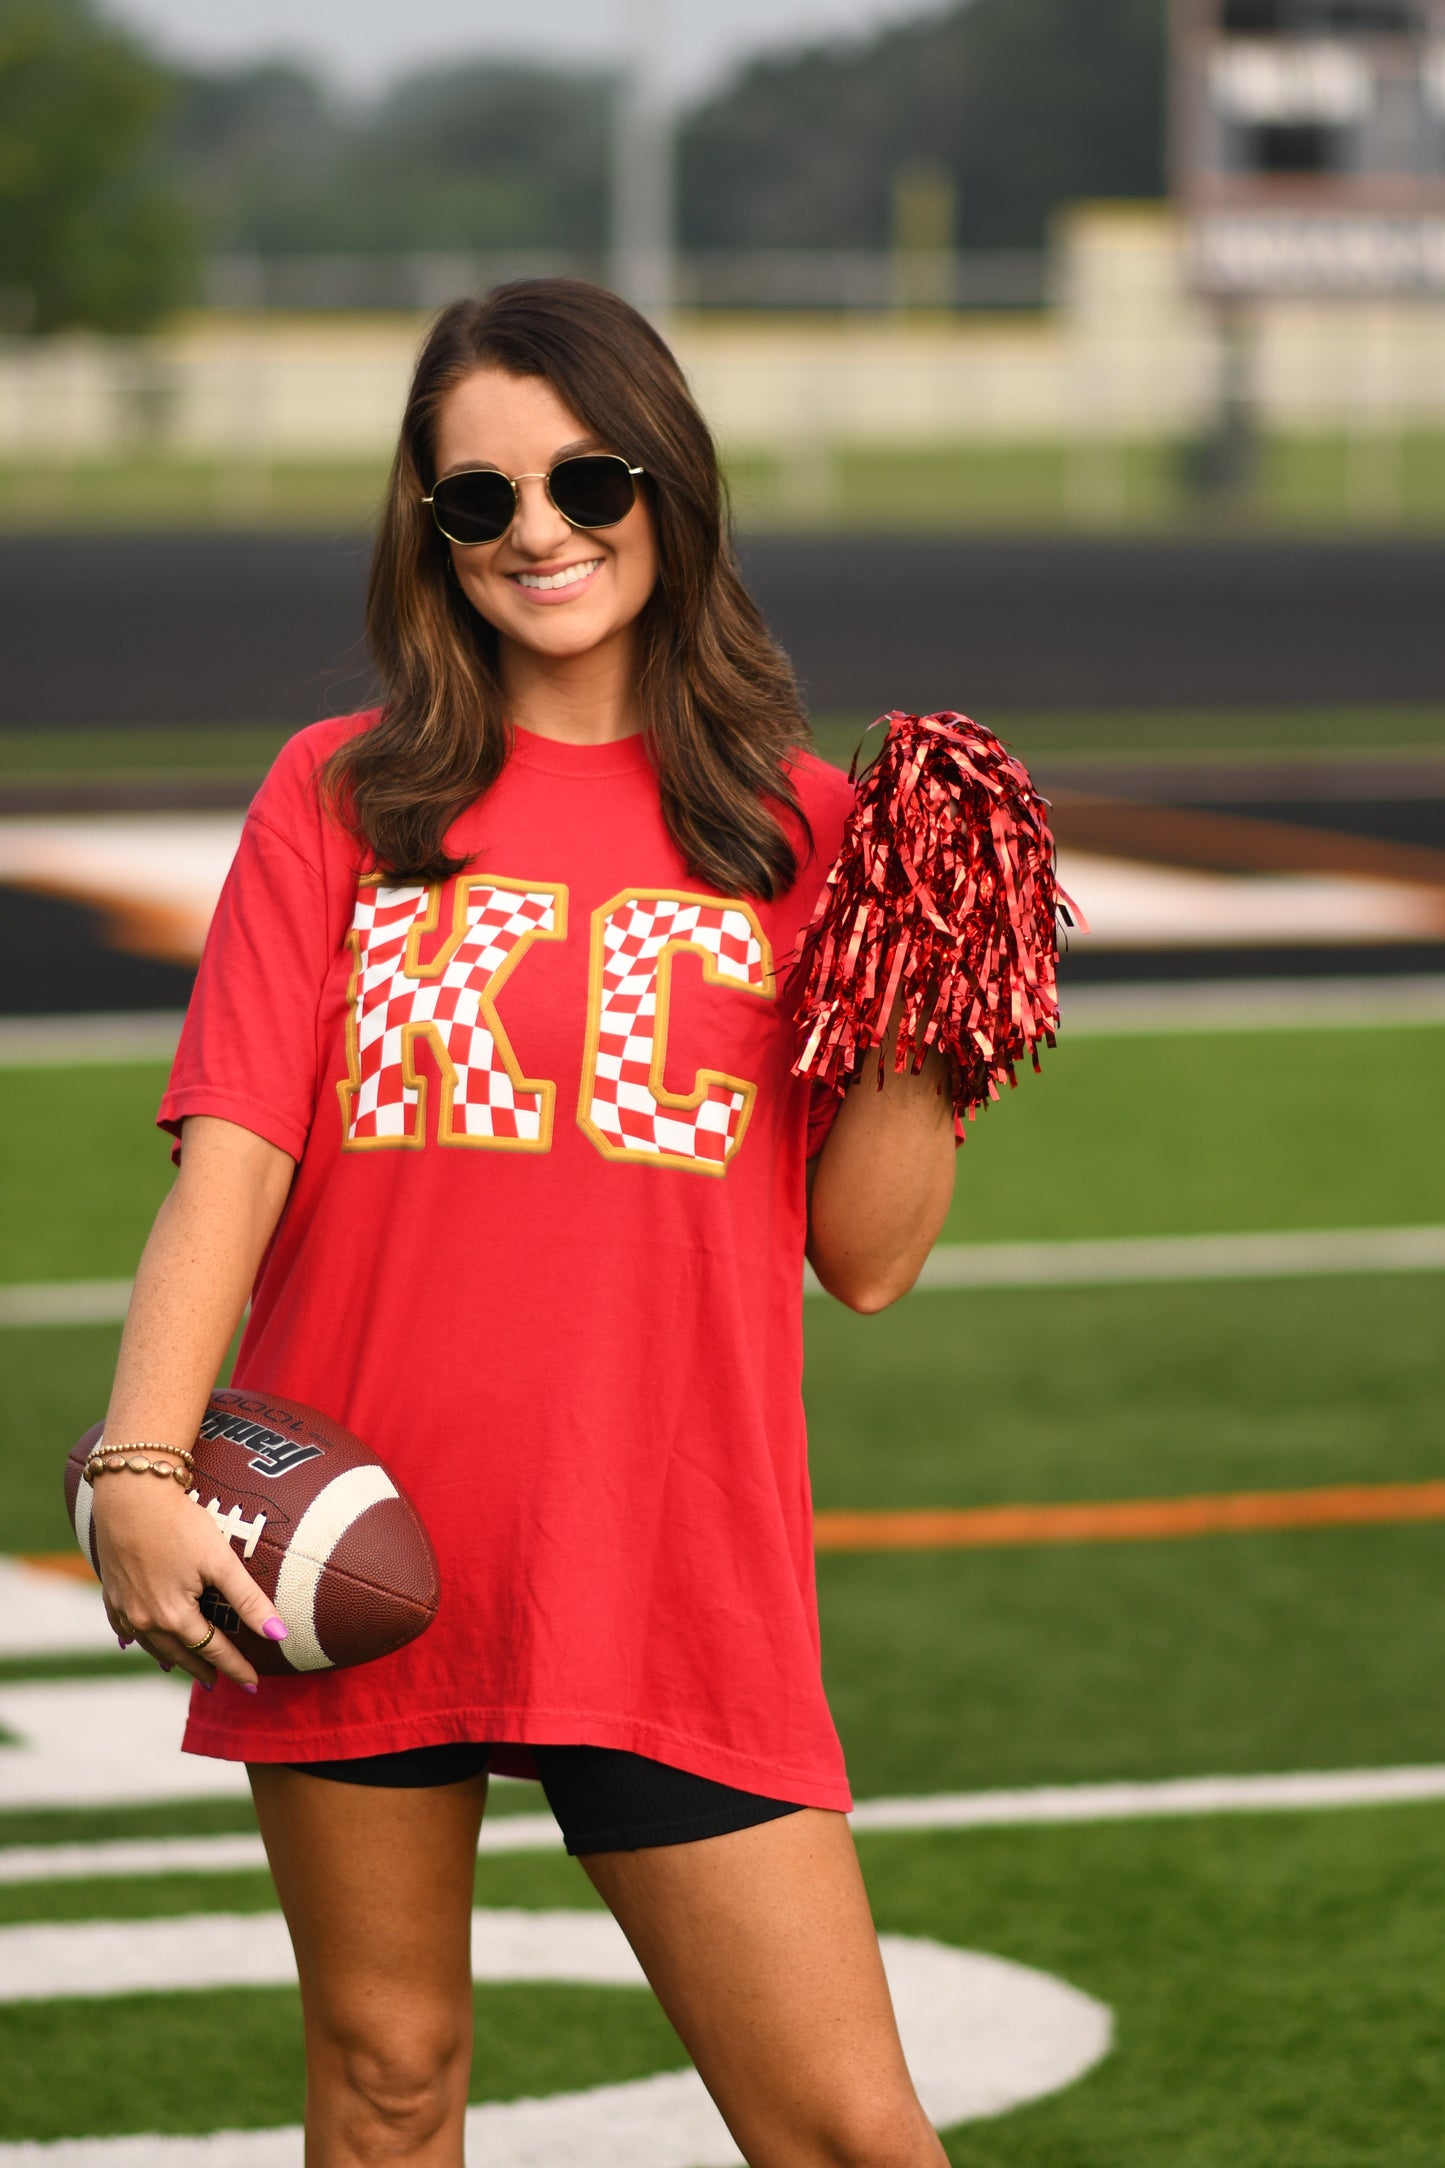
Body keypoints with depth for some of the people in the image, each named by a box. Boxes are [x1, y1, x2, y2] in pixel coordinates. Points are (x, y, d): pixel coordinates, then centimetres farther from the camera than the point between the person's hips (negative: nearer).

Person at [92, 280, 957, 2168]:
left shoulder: (797, 828, 5)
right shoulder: (343, 797, 6)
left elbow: (867, 1254, 3)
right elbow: (232, 1157, -3)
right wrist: (142, 1464, -16)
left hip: (676, 1571, -1)